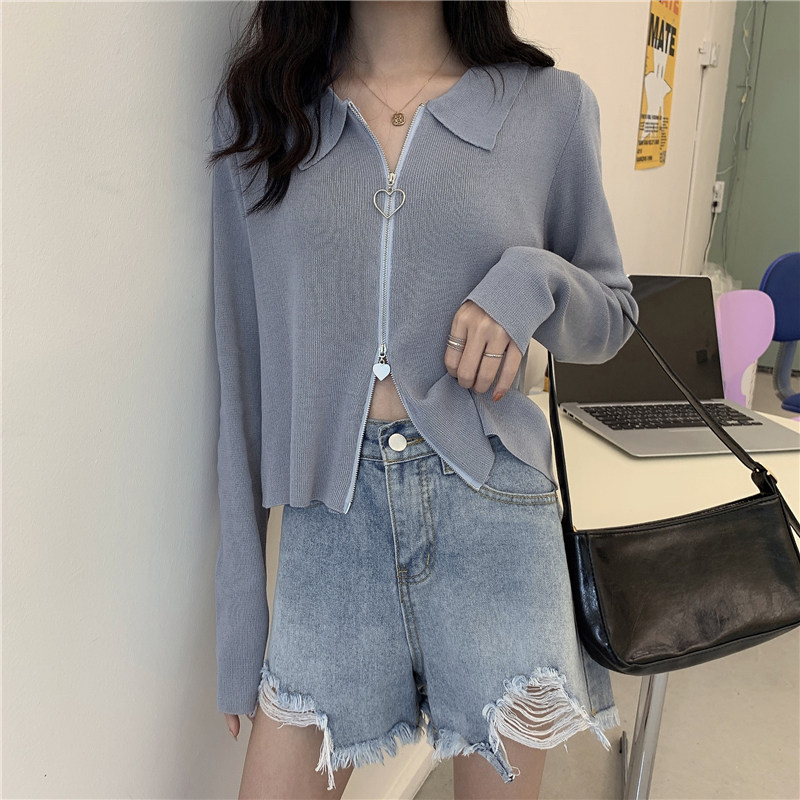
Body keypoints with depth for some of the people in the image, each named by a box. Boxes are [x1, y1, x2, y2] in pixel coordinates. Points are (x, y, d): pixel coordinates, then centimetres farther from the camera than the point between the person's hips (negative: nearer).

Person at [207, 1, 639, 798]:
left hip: (490, 507, 0)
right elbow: (244, 370, 4)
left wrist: (533, 281, -12)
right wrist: (240, 609, 4)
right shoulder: (256, 110, 6)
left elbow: (612, 315, 13)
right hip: (330, 518, 1)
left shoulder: (550, 104, 4)